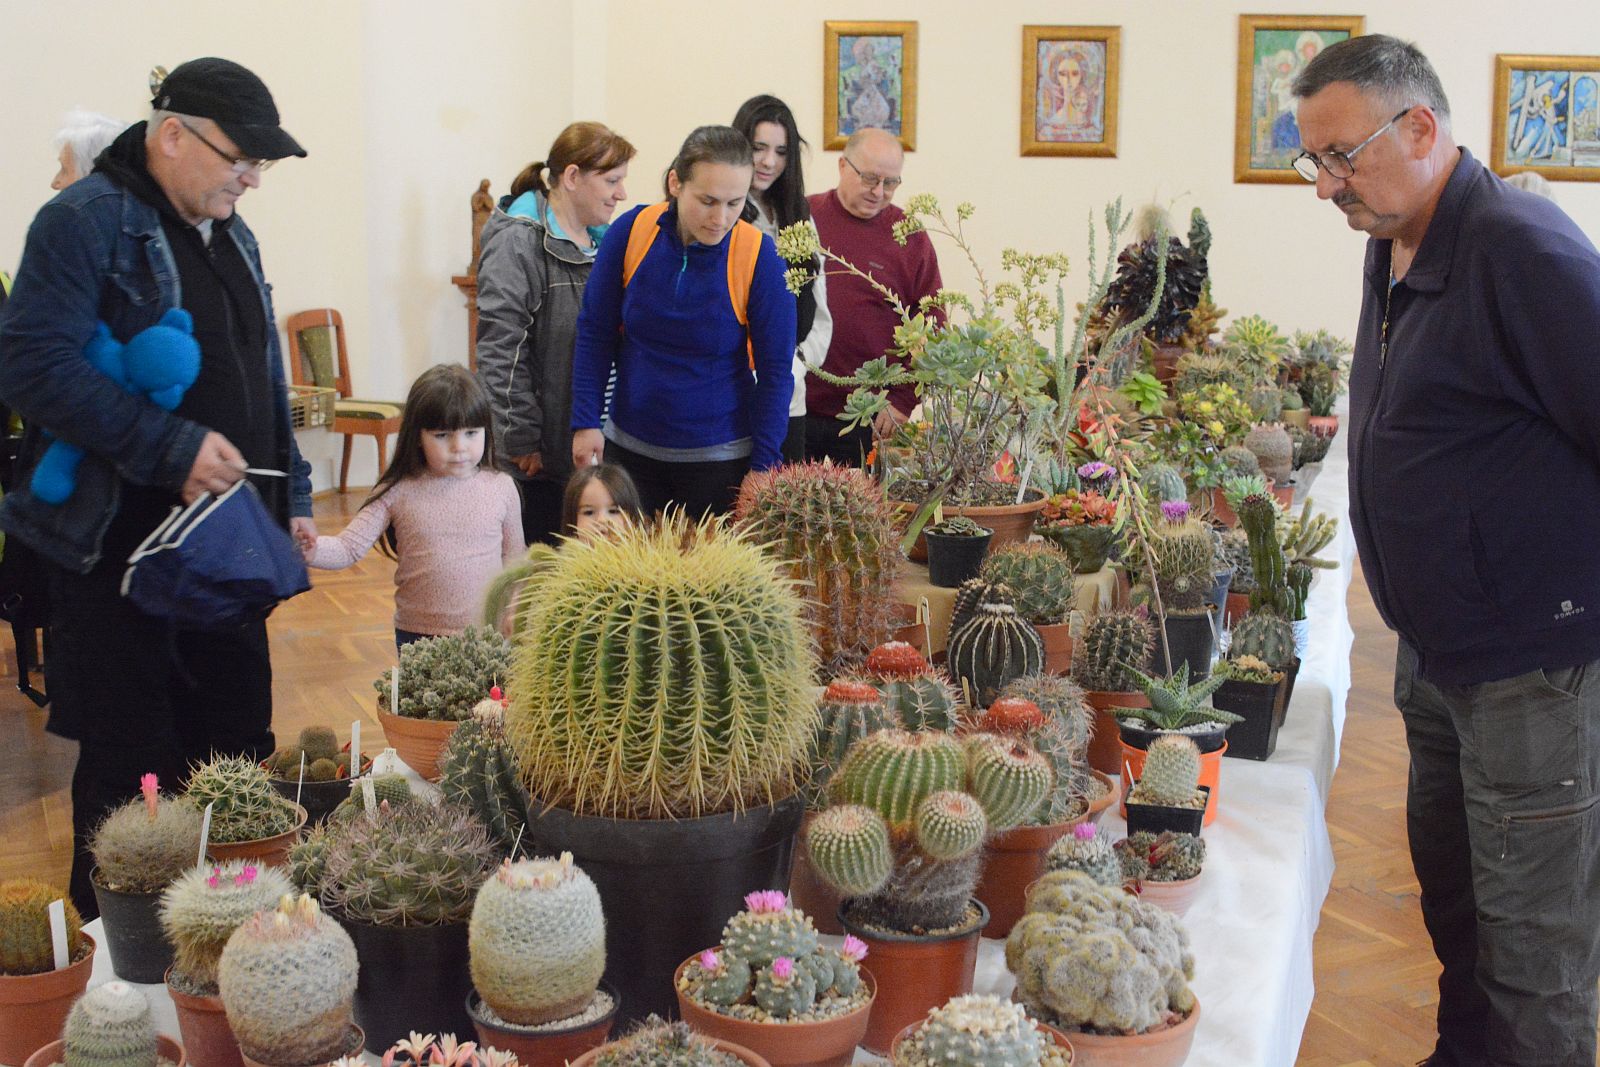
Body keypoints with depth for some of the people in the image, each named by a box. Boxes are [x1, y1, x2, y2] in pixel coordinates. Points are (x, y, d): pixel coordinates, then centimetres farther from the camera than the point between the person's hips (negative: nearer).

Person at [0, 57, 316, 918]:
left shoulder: (230, 235, 14)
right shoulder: (84, 222, -12)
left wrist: (289, 495, 14)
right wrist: (173, 449, -24)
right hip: (121, 547, -7)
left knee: (238, 747, 11)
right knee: (132, 761, 3)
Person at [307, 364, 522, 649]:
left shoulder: (501, 487, -1)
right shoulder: (398, 493, -4)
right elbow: (349, 547, -7)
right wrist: (311, 550, -27)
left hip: (489, 635, 0)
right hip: (417, 636, 0)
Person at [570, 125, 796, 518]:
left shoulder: (759, 255, -14)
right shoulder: (632, 231, -8)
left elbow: (775, 371, -8)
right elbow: (595, 333, 2)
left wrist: (763, 468, -11)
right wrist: (586, 422, -3)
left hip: (721, 457, -2)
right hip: (629, 448, 2)